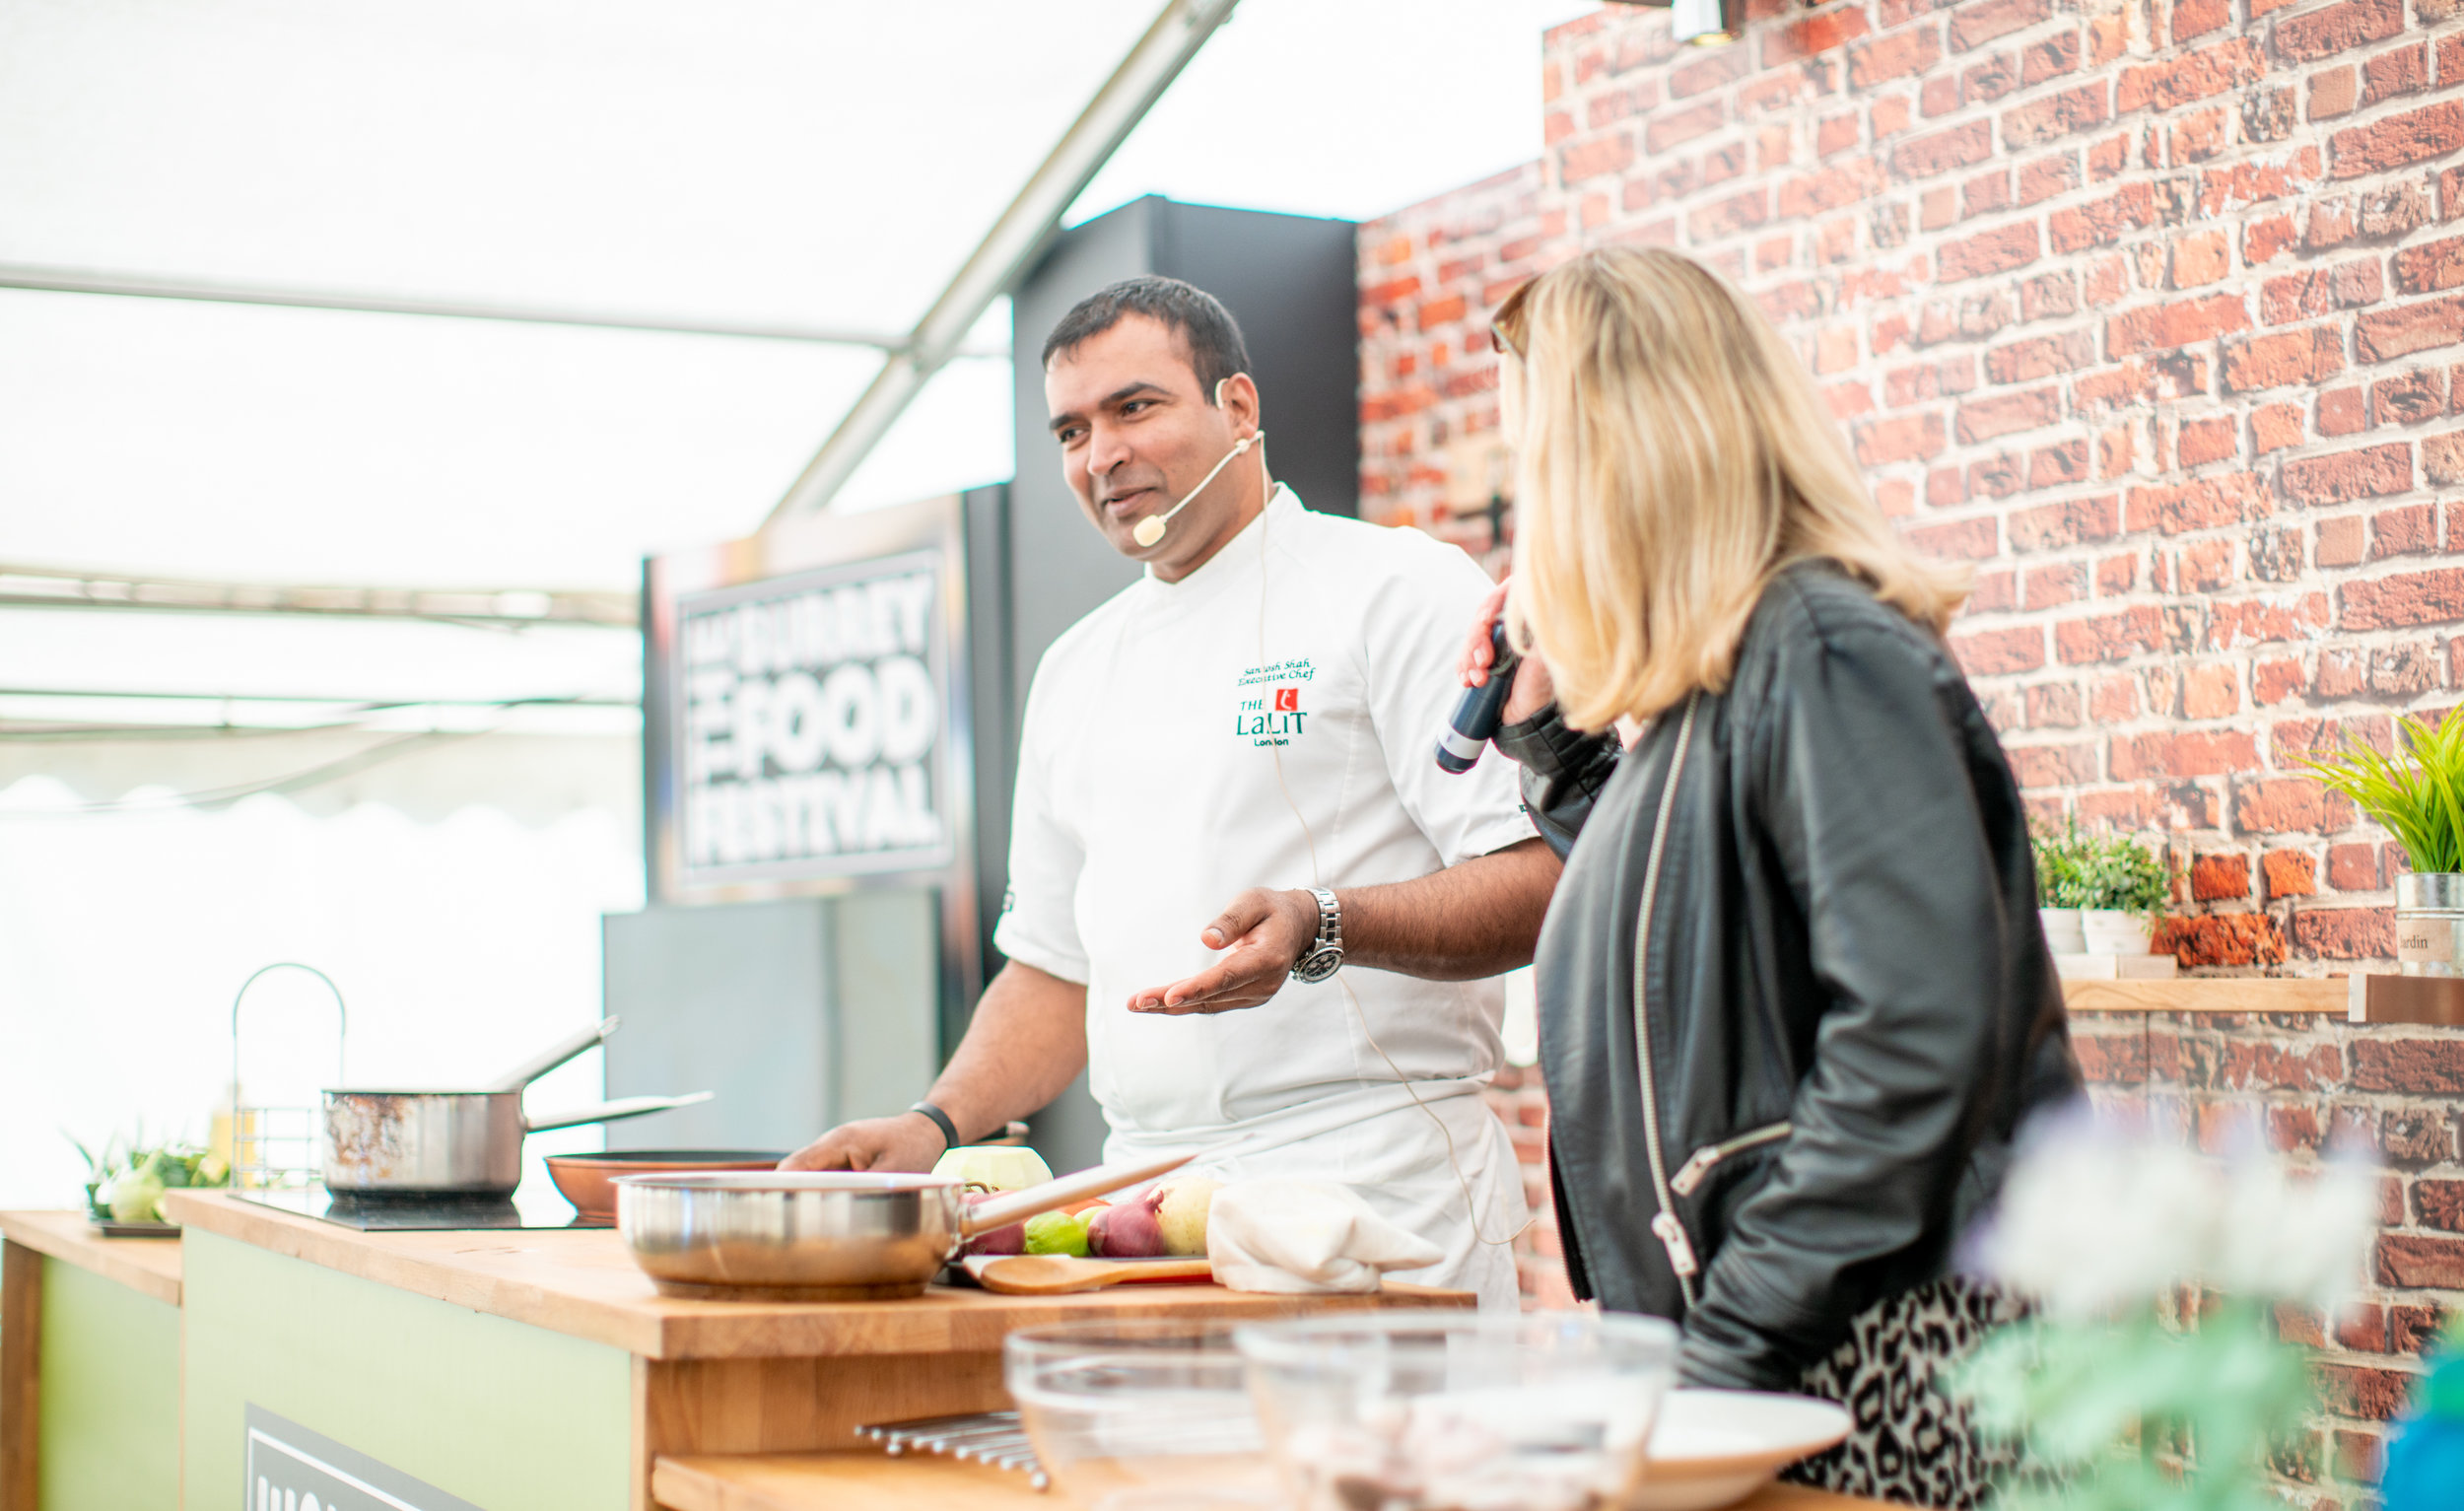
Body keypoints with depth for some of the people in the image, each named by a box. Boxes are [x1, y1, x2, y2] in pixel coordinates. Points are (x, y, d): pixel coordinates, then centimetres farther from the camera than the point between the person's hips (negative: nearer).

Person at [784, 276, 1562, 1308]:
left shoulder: (1400, 590, -1)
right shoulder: (1075, 670, 20)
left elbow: (1541, 880, -10)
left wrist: (1320, 926, -25)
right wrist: (935, 1127, 9)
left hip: (1377, 1191, -5)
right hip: (1145, 1210, 6)